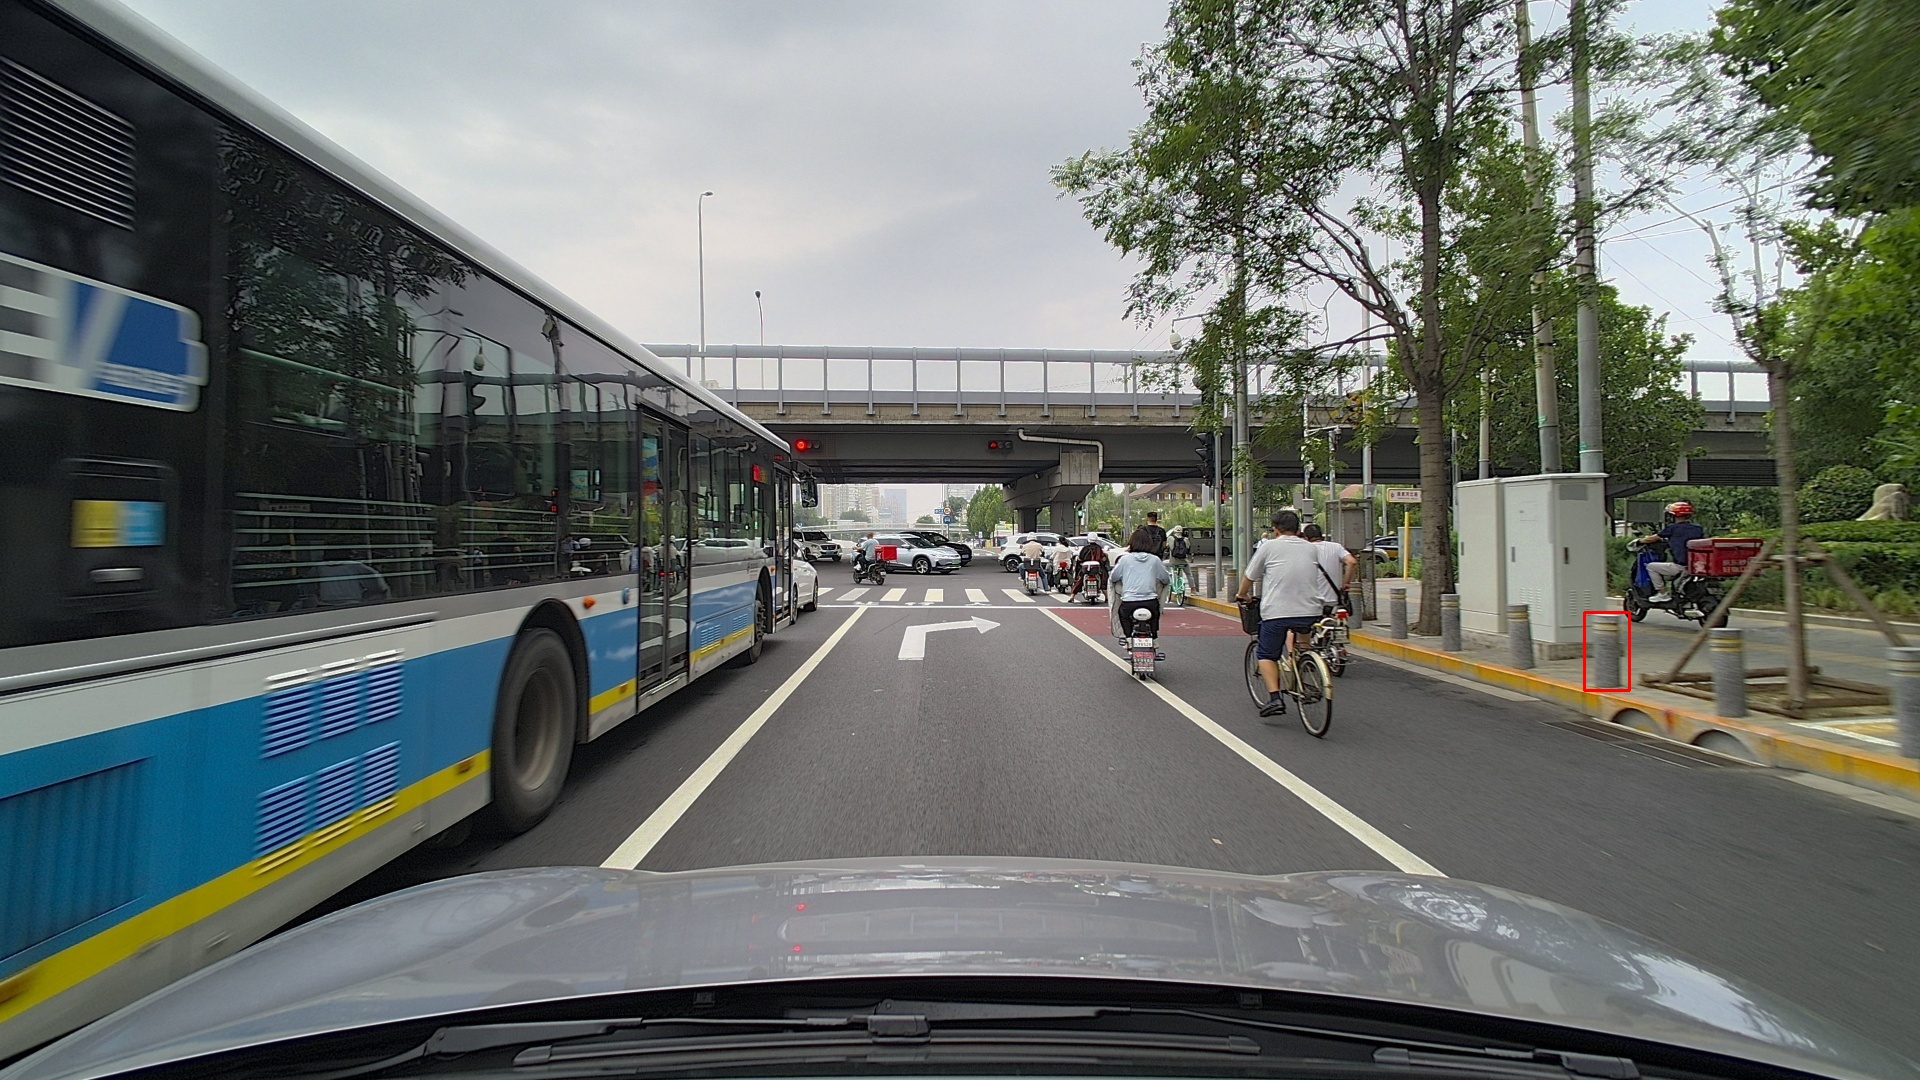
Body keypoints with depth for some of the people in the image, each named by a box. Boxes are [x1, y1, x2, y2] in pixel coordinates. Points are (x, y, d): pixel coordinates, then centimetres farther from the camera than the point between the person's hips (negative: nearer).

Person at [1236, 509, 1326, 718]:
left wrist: (1243, 595, 28)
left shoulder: (1269, 547, 3)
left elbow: (1249, 577, 10)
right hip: (1310, 612, 4)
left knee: (1267, 655, 10)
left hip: (1276, 612, -3)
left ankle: (1275, 698, -4)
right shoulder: (1311, 548, 14)